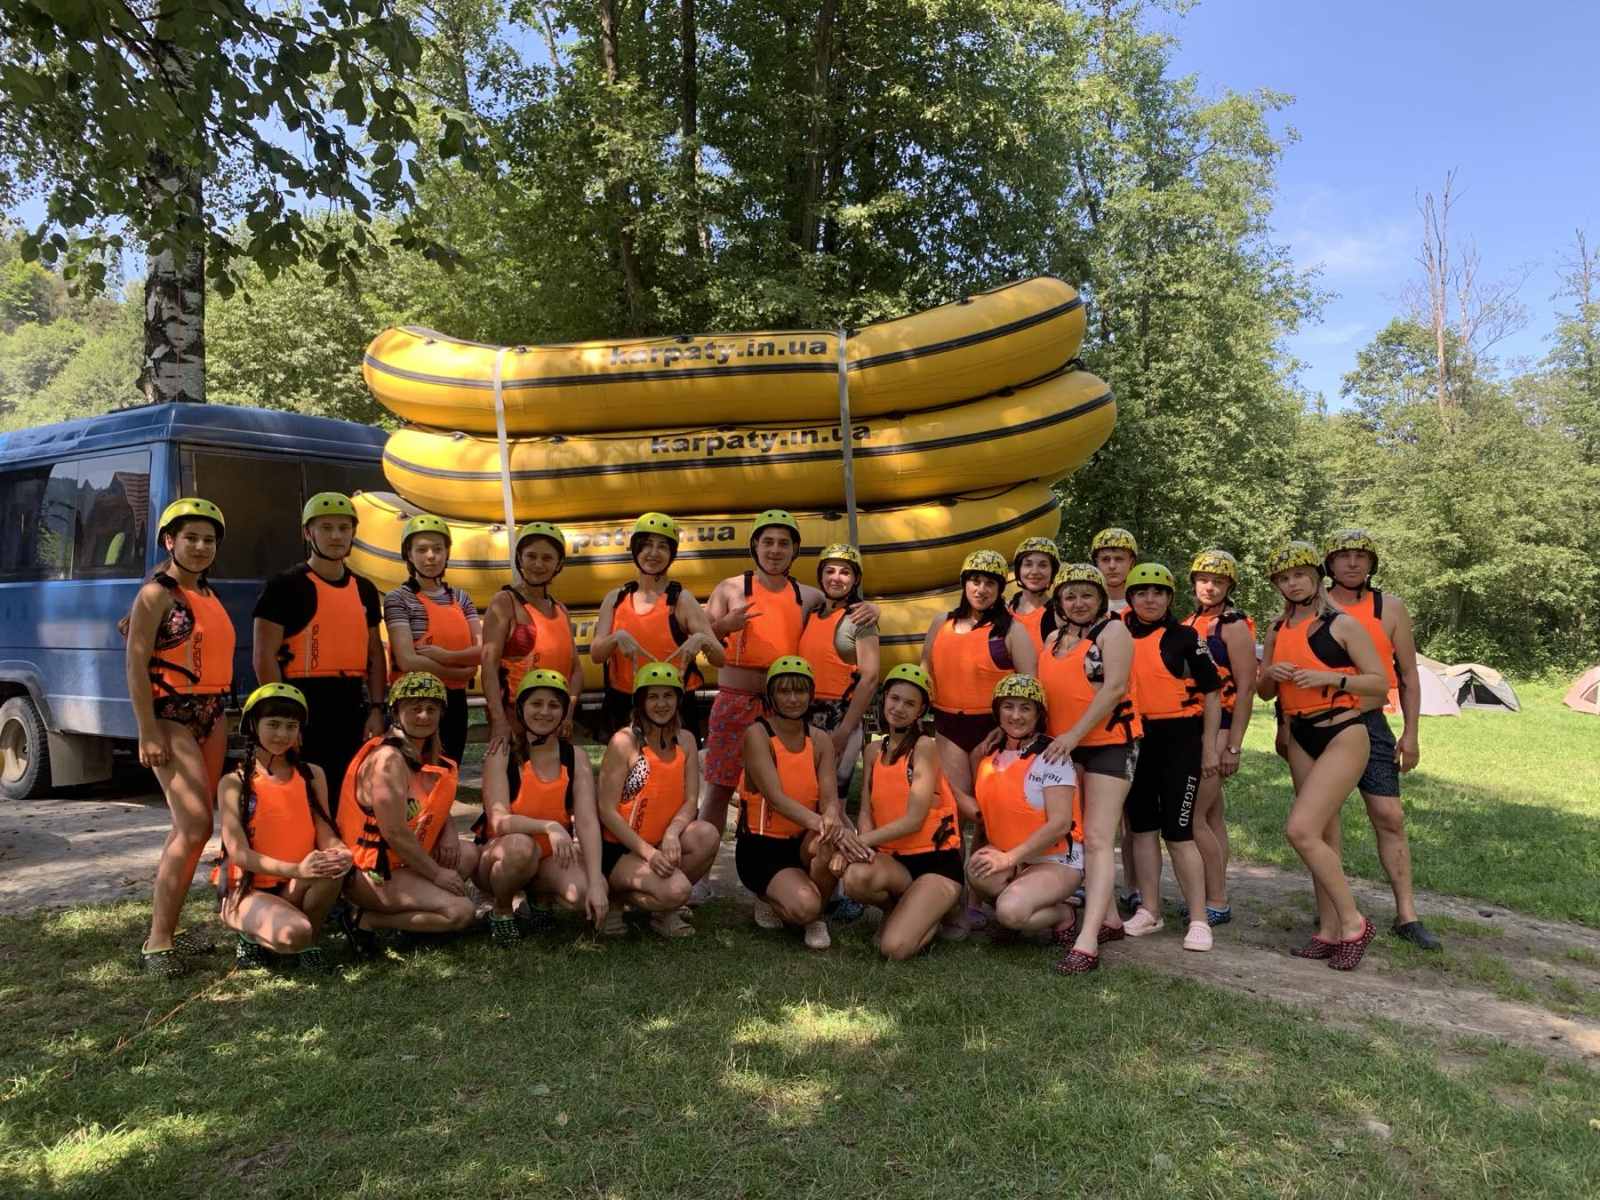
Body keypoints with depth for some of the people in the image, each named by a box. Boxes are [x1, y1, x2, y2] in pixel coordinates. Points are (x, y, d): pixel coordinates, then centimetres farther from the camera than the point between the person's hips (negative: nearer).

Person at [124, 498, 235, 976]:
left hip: (212, 715, 8)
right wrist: (148, 733, -19)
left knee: (189, 826, 10)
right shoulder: (156, 594, -8)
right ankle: (157, 942, -8)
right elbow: (135, 666, -13)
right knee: (195, 824, -15)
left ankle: (168, 930, 18)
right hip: (172, 715, -8)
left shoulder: (208, 594, 14)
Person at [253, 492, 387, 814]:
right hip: (305, 701, -6)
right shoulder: (286, 586, -4)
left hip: (351, 706, 6)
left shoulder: (365, 591, 14)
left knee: (344, 797, 11)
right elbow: (264, 657, -8)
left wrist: (376, 710, 6)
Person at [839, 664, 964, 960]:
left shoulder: (924, 747, -7)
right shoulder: (875, 750, 11)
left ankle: (932, 914, 11)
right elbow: (866, 813, 4)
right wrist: (863, 843, -18)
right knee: (856, 878, -32)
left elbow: (914, 819, -15)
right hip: (893, 859, 5)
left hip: (936, 860, -5)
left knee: (895, 947, -23)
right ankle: (905, 908, 3)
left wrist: (863, 840, -20)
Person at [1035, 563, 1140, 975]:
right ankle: (1109, 919, 25)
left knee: (1097, 839, -13)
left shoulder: (1113, 631, -6)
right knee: (1078, 837, 13)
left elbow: (1115, 687, -16)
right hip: (1064, 748, 8)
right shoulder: (1054, 639, 15)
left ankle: (1087, 941, -19)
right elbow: (1046, 691, 18)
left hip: (1109, 743, -8)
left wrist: (1075, 734, -21)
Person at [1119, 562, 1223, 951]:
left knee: (1177, 831, -6)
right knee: (1142, 826, 10)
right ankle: (1149, 910, 22)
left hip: (1179, 737, -4)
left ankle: (1198, 920, 3)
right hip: (1134, 739, 5)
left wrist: (1209, 747, -6)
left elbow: (1211, 692, -2)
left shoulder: (1185, 637, -4)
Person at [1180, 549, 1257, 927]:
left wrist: (1233, 746, -16)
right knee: (1212, 816, 11)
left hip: (1217, 728, -7)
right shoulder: (1188, 624, 13)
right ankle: (1215, 898, 17)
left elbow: (1246, 688, -12)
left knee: (1192, 817, -10)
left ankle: (1217, 902, -1)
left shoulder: (1234, 626, -8)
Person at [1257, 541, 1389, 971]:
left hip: (1343, 734, -7)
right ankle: (1330, 931, 17)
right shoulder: (1278, 631, 11)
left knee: (1301, 830, -18)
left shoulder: (1341, 624, -6)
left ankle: (1353, 921, -5)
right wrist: (1271, 674, -4)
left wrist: (1330, 678, -19)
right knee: (1322, 837, 10)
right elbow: (1264, 692, 17)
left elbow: (1381, 681, -7)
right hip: (1301, 738, 7)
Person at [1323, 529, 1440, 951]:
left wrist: (1410, 733, 3)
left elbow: (1408, 675, 8)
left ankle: (1407, 917, 6)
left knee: (1390, 817, -2)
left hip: (1370, 725, 1)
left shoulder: (1391, 608, 5)